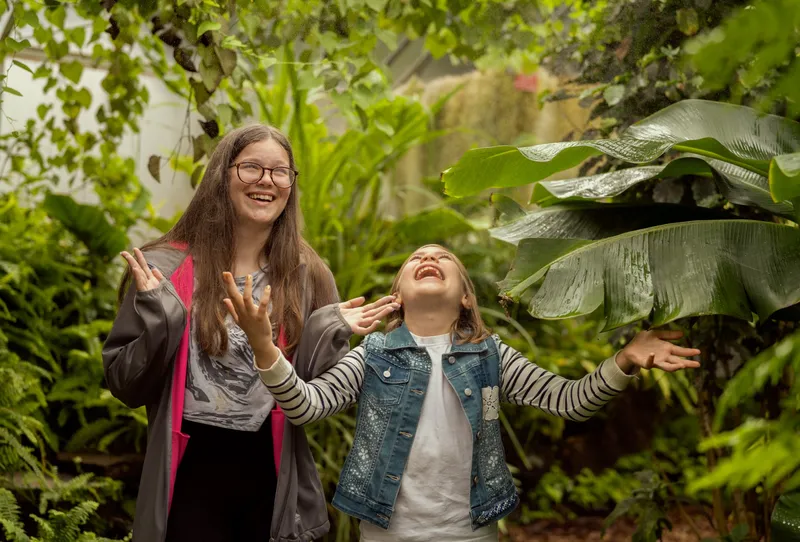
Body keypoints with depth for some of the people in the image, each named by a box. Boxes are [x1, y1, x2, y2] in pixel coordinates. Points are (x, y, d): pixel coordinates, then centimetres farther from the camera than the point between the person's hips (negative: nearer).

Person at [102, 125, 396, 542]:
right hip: (190, 477, -2)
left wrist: (329, 337, -12)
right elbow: (127, 387, -5)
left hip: (274, 481, 3)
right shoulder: (167, 269, -5)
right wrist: (157, 316, -18)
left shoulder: (306, 276, 1)